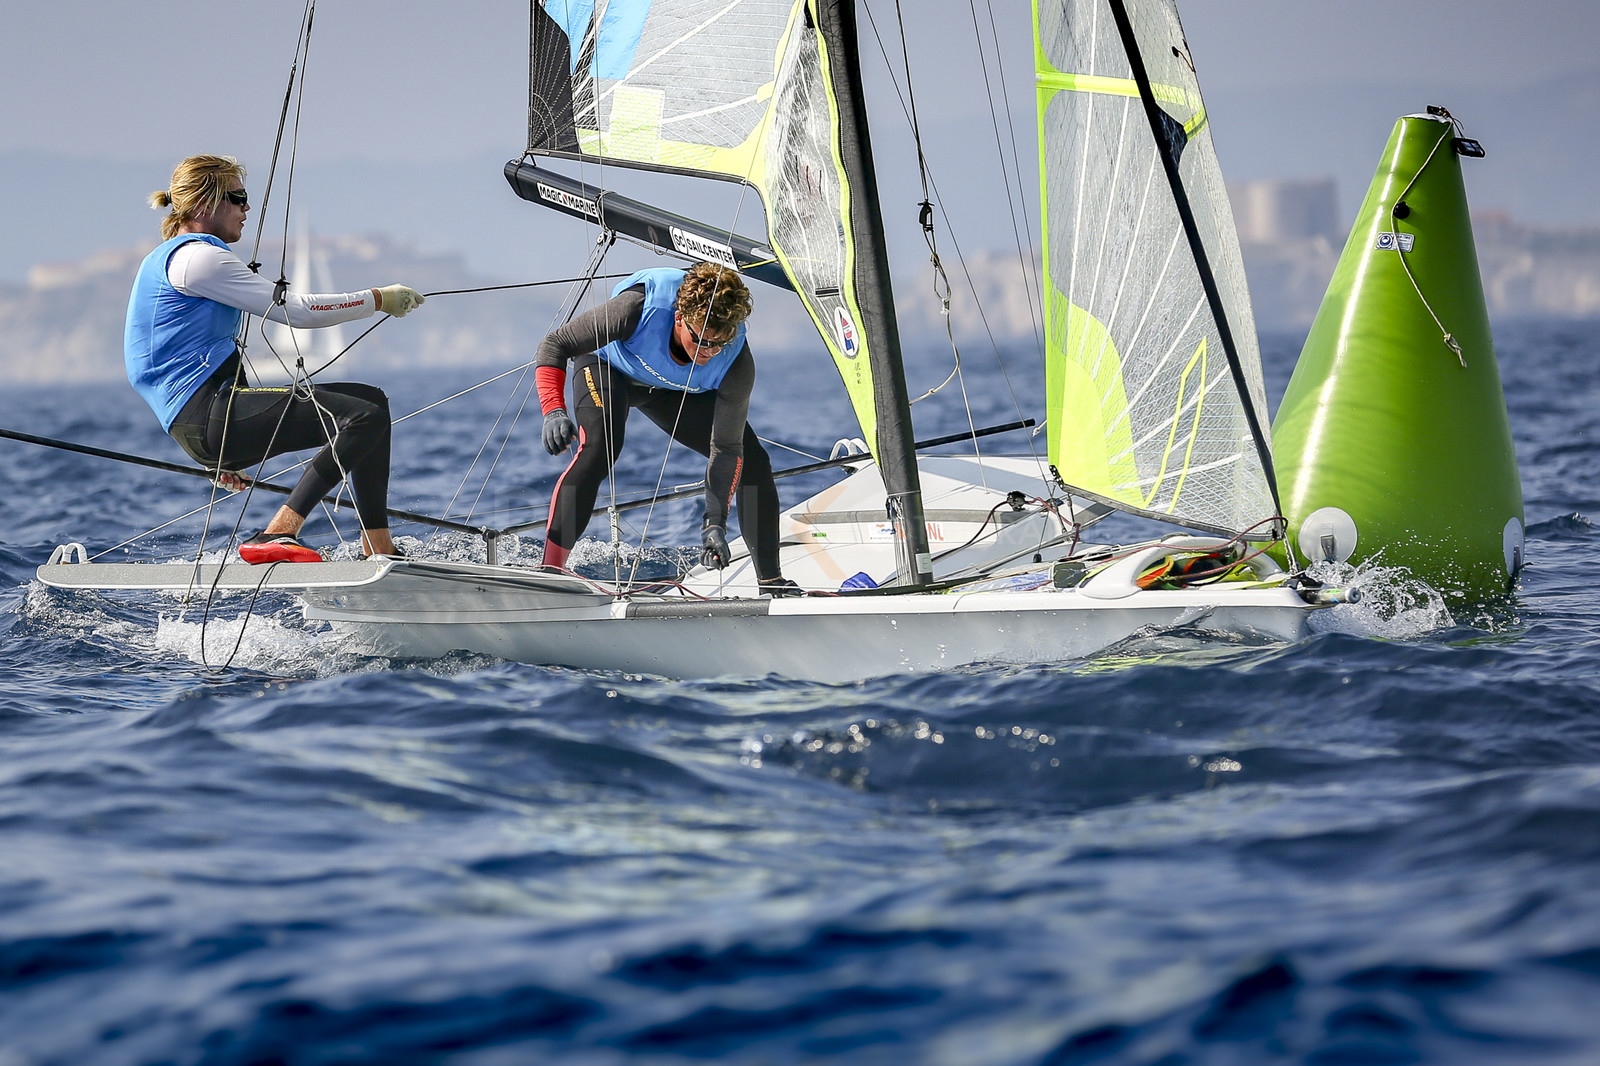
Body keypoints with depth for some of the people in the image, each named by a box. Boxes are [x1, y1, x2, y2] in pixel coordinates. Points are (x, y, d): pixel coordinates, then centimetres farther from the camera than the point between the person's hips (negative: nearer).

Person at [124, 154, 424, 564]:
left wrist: (222, 454, 33)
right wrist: (380, 299, -2)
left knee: (371, 400, 13)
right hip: (209, 413, -11)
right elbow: (296, 309, -12)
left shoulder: (166, 260, 24)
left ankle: (378, 549, 10)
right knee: (365, 418, -23)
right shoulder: (196, 257, -9)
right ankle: (275, 536, -25)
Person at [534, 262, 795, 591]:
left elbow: (726, 448, -27)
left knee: (752, 461, -7)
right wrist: (554, 411, -47)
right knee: (598, 449, -33)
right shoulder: (639, 309, -42)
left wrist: (715, 522, -38)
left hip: (675, 390, 4)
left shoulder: (736, 363, -34)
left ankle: (770, 582, 7)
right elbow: (554, 344, -32)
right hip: (609, 368, -3)